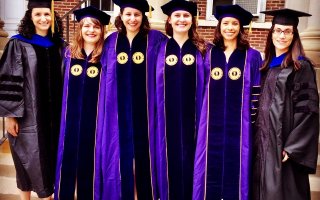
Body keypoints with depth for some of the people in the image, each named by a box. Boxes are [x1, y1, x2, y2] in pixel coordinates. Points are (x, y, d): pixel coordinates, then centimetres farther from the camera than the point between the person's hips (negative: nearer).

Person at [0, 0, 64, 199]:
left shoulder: (59, 45, 7)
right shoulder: (18, 44, -5)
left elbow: (66, 79, 12)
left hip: (54, 114, 4)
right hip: (28, 115, -4)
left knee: (50, 156, 11)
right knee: (30, 158, 3)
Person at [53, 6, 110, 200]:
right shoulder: (70, 53, 5)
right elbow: (64, 85, 12)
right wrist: (62, 112, 9)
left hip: (94, 116, -2)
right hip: (71, 116, 2)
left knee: (89, 159, 9)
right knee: (68, 158, 8)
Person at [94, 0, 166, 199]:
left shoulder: (155, 40, -1)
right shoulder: (111, 41, 7)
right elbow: (105, 75, 10)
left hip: (144, 108, -2)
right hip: (119, 110, 2)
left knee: (144, 153, 8)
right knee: (120, 153, 8)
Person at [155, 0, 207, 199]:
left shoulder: (202, 49, 5)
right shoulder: (159, 48, 7)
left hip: (191, 118, 0)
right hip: (167, 118, 1)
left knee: (189, 163, 5)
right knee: (168, 162, 6)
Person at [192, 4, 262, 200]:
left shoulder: (252, 56, 1)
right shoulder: (209, 54, 6)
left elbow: (257, 93, 1)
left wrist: (255, 122, -3)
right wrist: (200, 119, 5)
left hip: (238, 126, -1)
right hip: (212, 126, 1)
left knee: (235, 168, 6)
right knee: (210, 169, 6)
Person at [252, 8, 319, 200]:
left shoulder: (302, 66, -8)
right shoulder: (267, 65, 11)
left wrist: (292, 147, -18)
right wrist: (257, 137, 11)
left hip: (283, 142, -6)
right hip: (263, 140, 6)